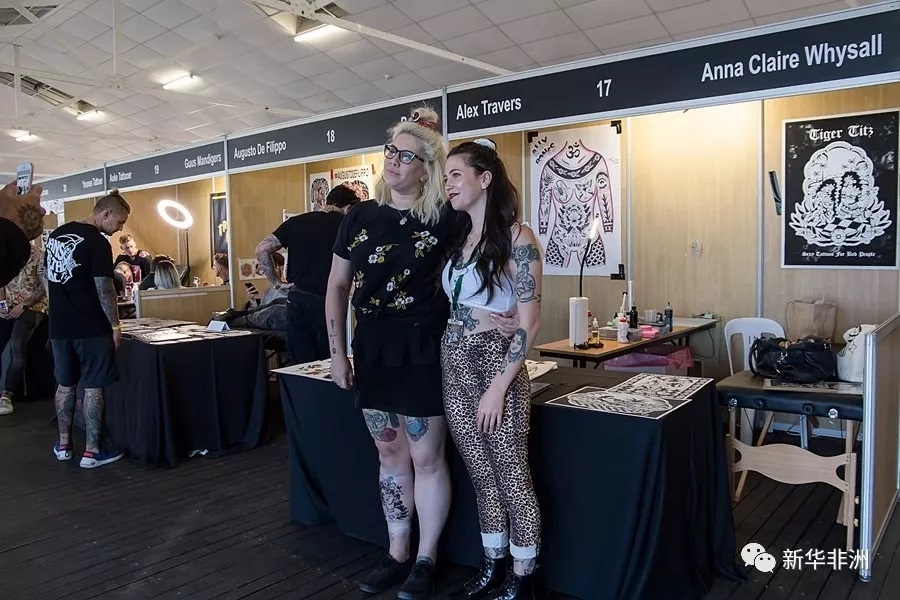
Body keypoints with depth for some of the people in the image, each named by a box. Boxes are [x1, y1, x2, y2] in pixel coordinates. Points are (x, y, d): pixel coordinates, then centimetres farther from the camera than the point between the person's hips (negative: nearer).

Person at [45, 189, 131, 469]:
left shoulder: (56, 234, 10)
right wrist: (116, 325, -8)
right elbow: (104, 289, -17)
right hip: (91, 328, -7)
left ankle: (63, 444, 26)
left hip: (60, 326, 7)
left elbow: (49, 277, 16)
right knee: (92, 387, 1)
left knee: (65, 384, 17)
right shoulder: (97, 243, -15)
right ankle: (91, 452, 6)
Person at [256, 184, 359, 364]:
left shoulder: (296, 222, 6)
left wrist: (276, 282, 5)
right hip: (327, 303, -2)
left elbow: (261, 250, 1)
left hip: (296, 301, 3)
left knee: (302, 365, 9)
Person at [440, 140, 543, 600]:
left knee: (511, 476, 6)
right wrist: (448, 359, 3)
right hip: (454, 367, 7)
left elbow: (529, 323, -15)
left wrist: (499, 386, -18)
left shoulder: (516, 238, -11)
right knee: (482, 475, 17)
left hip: (495, 365, -7)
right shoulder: (458, 238, 10)